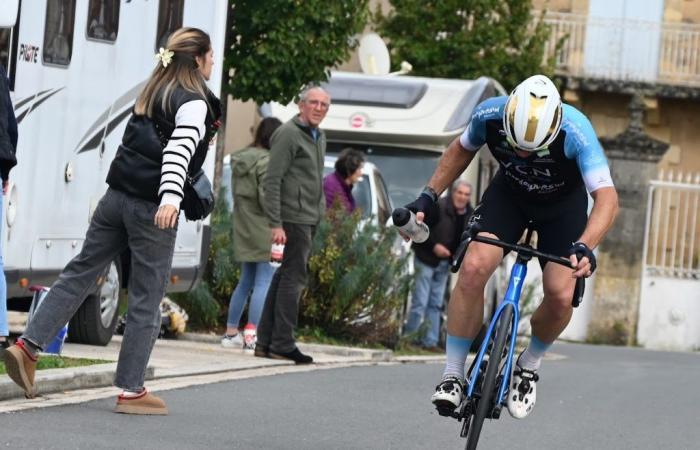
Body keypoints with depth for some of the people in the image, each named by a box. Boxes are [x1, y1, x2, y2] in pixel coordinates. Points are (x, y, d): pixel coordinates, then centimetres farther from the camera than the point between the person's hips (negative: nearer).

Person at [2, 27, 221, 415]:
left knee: (80, 272, 11)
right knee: (146, 299, -1)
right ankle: (131, 390, 2)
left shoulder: (154, 92, 16)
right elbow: (179, 151, -24)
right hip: (151, 208, -8)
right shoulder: (194, 103, -9)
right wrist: (171, 198, -36)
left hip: (117, 197, 8)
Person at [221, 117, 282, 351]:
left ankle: (231, 332, 21)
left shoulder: (240, 160, 12)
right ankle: (252, 336, -11)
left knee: (246, 282, 18)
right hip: (264, 230, -9)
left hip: (244, 231, 9)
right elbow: (267, 197, -19)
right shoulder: (267, 162, -16)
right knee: (264, 283, -6)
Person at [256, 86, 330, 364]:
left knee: (285, 277, 10)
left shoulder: (319, 137, 18)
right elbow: (272, 181, -15)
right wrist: (276, 224, -21)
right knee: (293, 278, -9)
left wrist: (319, 212, 18)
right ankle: (282, 344, -6)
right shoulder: (288, 134, -11)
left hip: (310, 219, 9)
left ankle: (265, 341, 15)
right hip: (294, 218, -9)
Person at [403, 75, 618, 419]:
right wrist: (428, 196, -10)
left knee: (561, 296, -19)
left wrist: (584, 248, -56)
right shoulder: (489, 115, -29)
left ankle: (528, 366, 12)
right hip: (509, 192, 2)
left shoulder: (575, 132, -38)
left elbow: (607, 198, -40)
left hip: (563, 203, -1)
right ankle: (452, 376, -12)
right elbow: (462, 149, -4)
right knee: (473, 268, -23)